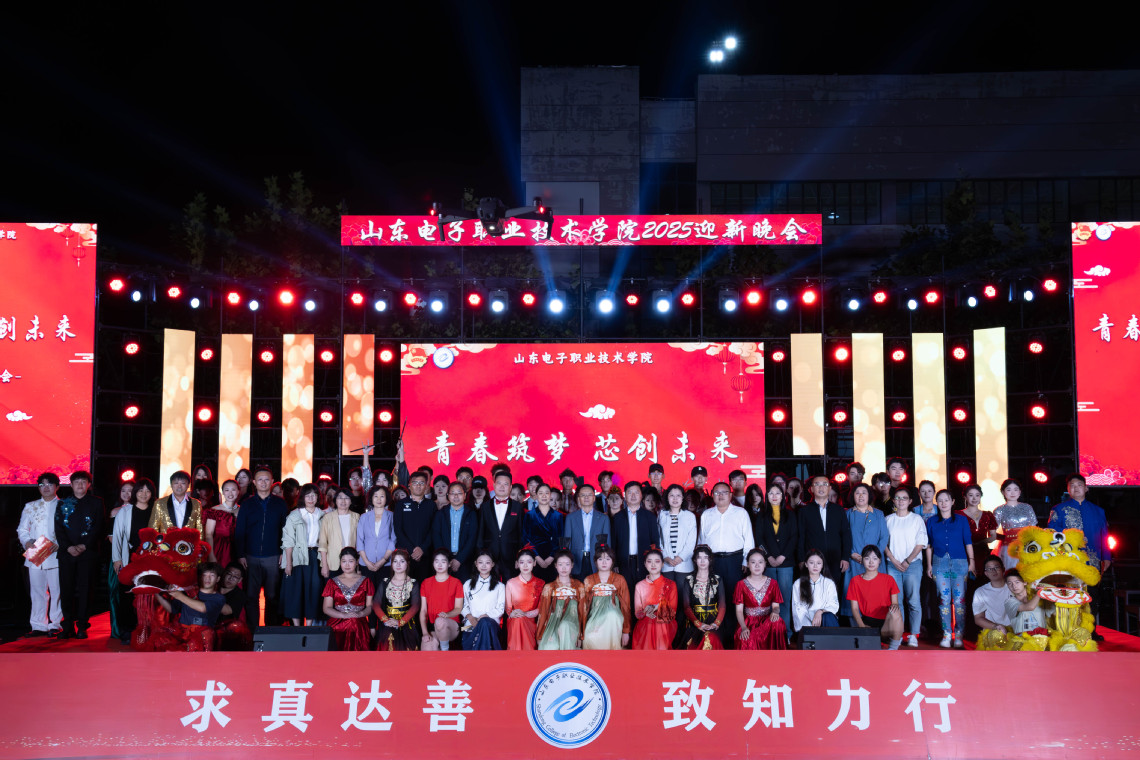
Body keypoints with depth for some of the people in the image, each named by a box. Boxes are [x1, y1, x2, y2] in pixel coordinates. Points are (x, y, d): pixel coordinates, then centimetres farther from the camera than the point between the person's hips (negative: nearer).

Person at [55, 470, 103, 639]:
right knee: (66, 589, -1)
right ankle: (68, 626, 7)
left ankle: (82, 626, 3)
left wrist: (84, 546, -9)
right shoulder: (63, 504, 13)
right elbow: (59, 528, 6)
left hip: (87, 552, -2)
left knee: (84, 589, -1)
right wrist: (68, 547, -8)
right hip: (66, 552, 2)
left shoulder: (96, 502, 8)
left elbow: (98, 527, 1)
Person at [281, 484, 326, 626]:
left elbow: (323, 539, 10)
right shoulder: (294, 515, -2)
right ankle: (296, 627, 6)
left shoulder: (322, 515, 8)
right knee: (296, 590, -2)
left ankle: (309, 626, 9)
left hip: (315, 557, 3)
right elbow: (288, 541, -5)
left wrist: (323, 560, 1)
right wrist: (288, 562, -12)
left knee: (314, 590, 1)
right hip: (298, 557, -3)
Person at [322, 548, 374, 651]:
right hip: (337, 625, 1)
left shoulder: (365, 581, 15)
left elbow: (370, 605, 8)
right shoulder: (332, 582, 16)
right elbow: (327, 608, 8)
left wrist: (360, 614, -13)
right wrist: (344, 615, -9)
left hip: (359, 625, -1)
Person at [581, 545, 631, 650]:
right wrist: (581, 631, 5)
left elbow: (625, 606, 7)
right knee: (590, 640, -25)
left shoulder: (620, 580, 7)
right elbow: (583, 606, 11)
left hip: (613, 621, 0)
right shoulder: (589, 580, 10)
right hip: (594, 619, 0)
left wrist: (626, 631, 2)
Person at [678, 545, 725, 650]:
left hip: (713, 622, 1)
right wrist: (698, 623, -13)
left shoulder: (717, 579, 15)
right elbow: (686, 606, 2)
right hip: (694, 621, -1)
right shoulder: (688, 580, 11)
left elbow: (722, 605, 7)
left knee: (711, 638, -34)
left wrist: (716, 623, -12)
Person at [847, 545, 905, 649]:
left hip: (886, 622, 0)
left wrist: (894, 606, -24)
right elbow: (854, 608, 2)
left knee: (895, 612, -35)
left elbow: (895, 603, 3)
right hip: (867, 622, 0)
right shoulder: (856, 581, 4)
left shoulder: (888, 579, 5)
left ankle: (894, 648, -16)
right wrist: (862, 627, -15)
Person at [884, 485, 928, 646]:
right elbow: (884, 543, 8)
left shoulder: (917, 519, 5)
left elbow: (921, 544, 0)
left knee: (913, 601, -5)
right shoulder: (888, 519, 9)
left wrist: (907, 561, -7)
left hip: (913, 564, -1)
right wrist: (894, 561, -4)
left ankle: (913, 635, 0)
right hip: (893, 565, 1)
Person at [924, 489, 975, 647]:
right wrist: (929, 565, 9)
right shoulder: (932, 522, 9)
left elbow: (968, 542, 5)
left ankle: (959, 634, 4)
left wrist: (971, 561, -1)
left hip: (959, 563, -1)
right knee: (944, 599, -1)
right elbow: (929, 545, 12)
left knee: (959, 599, -4)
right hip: (939, 563, 1)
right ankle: (946, 634, 5)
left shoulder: (961, 520, 6)